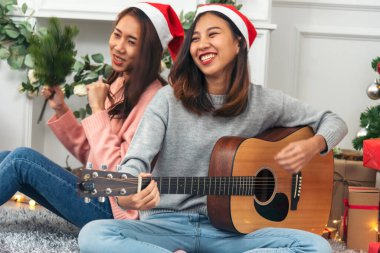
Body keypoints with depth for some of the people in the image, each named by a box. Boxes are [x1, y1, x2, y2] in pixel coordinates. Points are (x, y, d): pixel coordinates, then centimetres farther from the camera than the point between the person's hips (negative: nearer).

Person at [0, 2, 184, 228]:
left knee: (21, 159, -15)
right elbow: (89, 154, 12)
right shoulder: (117, 84, 8)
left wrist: (98, 110, -20)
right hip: (97, 195, 9)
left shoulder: (152, 98, -18)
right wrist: (61, 109, 1)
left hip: (115, 211, -8)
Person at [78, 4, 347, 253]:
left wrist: (312, 146, -11)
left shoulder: (263, 102, 2)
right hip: (168, 225, -2)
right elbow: (138, 158, -14)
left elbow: (334, 122, 12)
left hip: (229, 229, 2)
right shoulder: (169, 99, -3)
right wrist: (126, 194, -38)